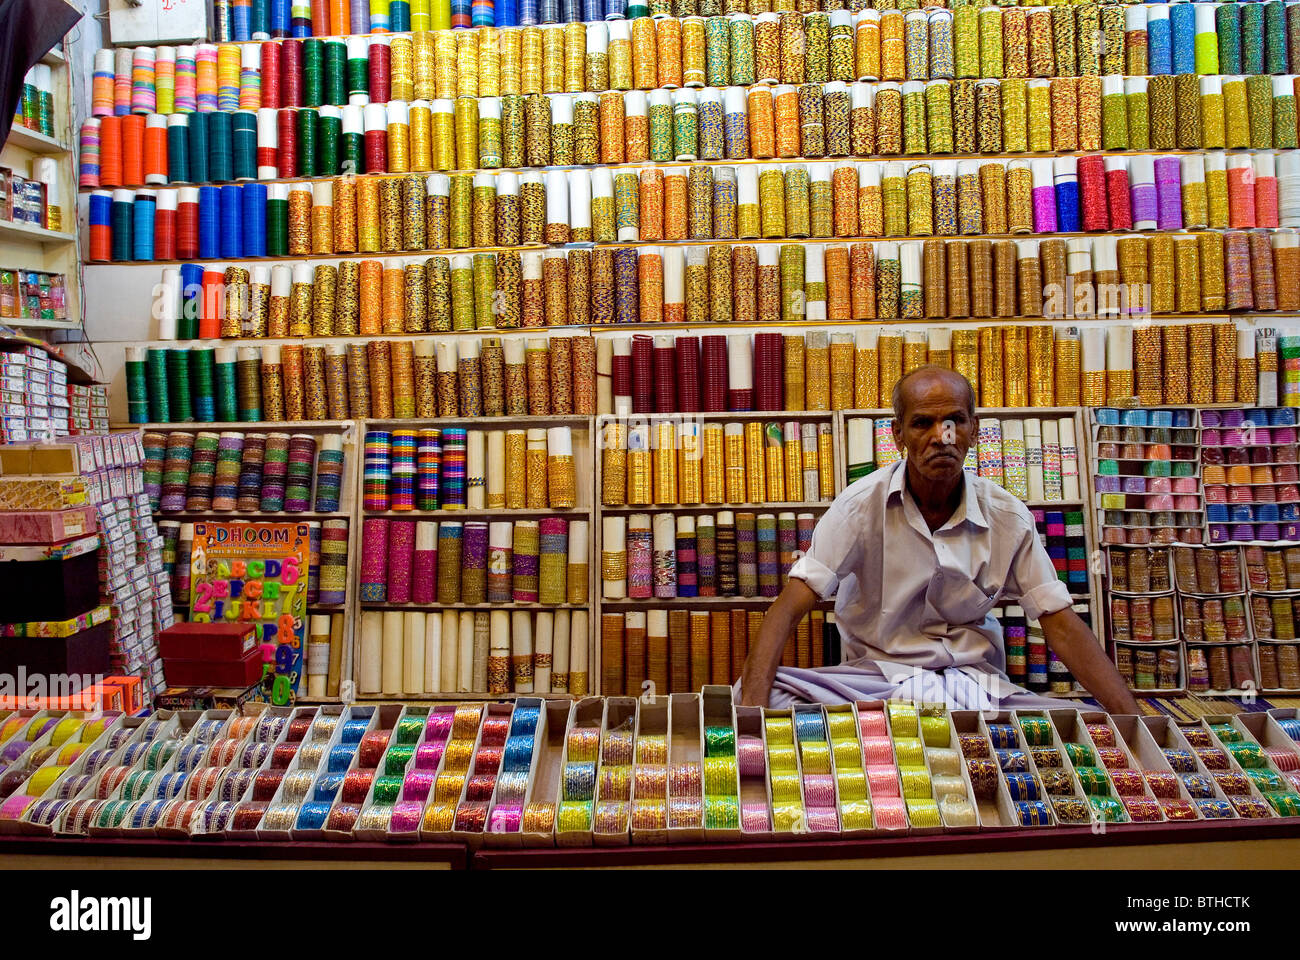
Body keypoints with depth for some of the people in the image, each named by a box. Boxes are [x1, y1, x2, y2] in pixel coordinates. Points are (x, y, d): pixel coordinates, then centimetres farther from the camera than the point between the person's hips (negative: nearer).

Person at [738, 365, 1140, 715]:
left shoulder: (1008, 517, -2)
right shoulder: (862, 505, -10)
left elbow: (1062, 626, 0)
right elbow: (789, 608, -17)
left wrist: (1135, 720, -13)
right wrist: (755, 708, -33)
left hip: (976, 682, 2)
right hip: (877, 675, -1)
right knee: (759, 691, -27)